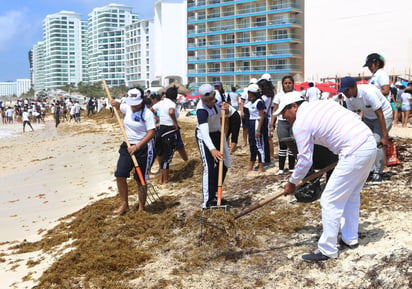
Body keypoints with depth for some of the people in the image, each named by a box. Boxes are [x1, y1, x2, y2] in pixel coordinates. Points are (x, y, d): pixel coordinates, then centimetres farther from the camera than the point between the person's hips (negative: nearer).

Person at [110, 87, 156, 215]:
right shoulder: (128, 108, 4)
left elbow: (151, 133, -22)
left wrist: (137, 146, -29)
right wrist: (115, 103, 2)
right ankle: (124, 204, 16)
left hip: (142, 148, -6)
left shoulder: (147, 113, -16)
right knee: (120, 175, 1)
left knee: (140, 180, 2)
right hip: (127, 146, 6)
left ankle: (141, 208, 19)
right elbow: (118, 106, 27)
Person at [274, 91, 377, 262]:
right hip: (370, 143, 10)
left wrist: (292, 183, 10)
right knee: (351, 195, 23)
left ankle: (327, 250, 7)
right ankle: (350, 239, 35)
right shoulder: (322, 103, 18)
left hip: (355, 153, -10)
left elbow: (305, 160, -4)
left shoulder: (300, 124, -6)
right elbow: (355, 118, 19)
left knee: (330, 201, -1)